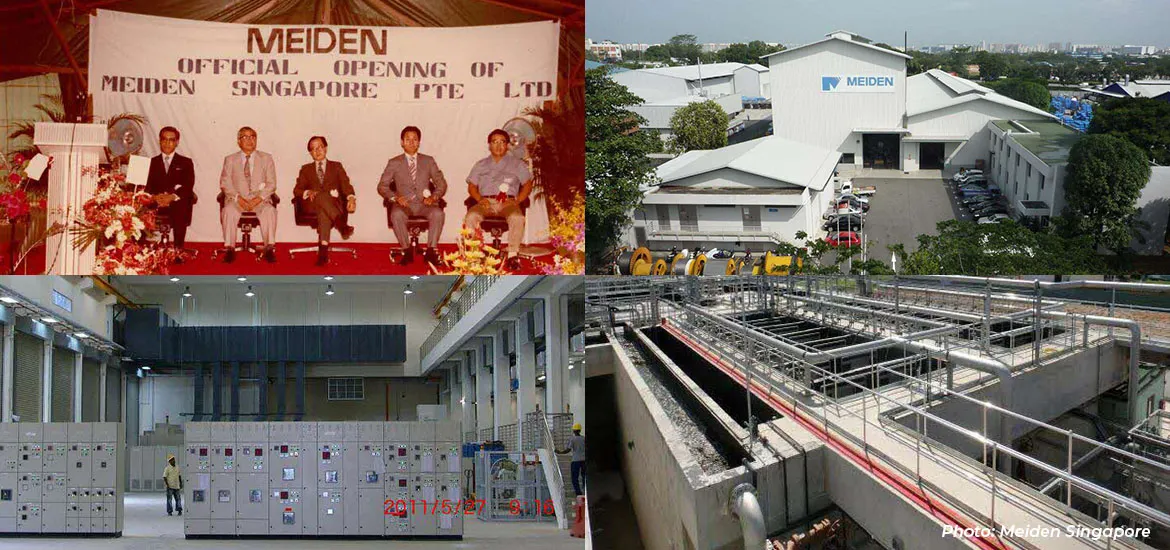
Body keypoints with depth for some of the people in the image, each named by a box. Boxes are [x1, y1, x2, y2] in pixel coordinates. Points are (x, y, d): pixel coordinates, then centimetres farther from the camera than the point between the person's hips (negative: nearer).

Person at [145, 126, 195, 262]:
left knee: (181, 208, -38)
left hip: (177, 202, -2)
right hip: (156, 202, 2)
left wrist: (172, 197, -17)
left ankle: (178, 251, -34)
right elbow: (148, 185, 10)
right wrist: (155, 196, -14)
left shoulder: (186, 163, 16)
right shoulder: (152, 162, 21)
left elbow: (188, 187, 1)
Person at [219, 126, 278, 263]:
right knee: (229, 211, -33)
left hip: (260, 199, 0)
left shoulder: (266, 158, 13)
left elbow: (271, 184, 6)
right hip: (237, 199, 0)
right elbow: (225, 182, 5)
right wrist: (238, 198, -13)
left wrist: (259, 198, -12)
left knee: (269, 211, -33)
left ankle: (269, 248, -30)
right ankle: (230, 249, -29)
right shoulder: (230, 160, 14)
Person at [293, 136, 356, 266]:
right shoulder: (306, 169, 26)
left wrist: (351, 197, -19)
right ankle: (342, 224, -53)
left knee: (323, 211, -39)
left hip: (334, 204, 0)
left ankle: (323, 248, -51)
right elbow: (297, 190, 12)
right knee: (322, 196, -39)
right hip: (313, 204, 0)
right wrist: (308, 192, -13)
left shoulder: (336, 166, 23)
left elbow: (345, 185, 5)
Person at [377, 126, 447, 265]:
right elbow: (382, 186, 6)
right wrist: (395, 197, -15)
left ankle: (431, 250, -25)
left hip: (424, 203, 1)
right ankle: (407, 251, -24)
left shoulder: (429, 161, 15)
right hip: (404, 204, -1)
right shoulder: (394, 163, 11)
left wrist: (433, 197, -9)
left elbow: (441, 184, 12)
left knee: (438, 213, -33)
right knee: (396, 214, -36)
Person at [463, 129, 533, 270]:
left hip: (508, 202, -1)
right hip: (486, 202, 2)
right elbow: (471, 186, 16)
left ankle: (513, 255, -34)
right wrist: (480, 199, -6)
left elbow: (527, 184, 11)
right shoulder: (481, 165, 25)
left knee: (517, 218, -37)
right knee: (471, 216, -33)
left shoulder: (516, 163, 19)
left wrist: (517, 200, -7)